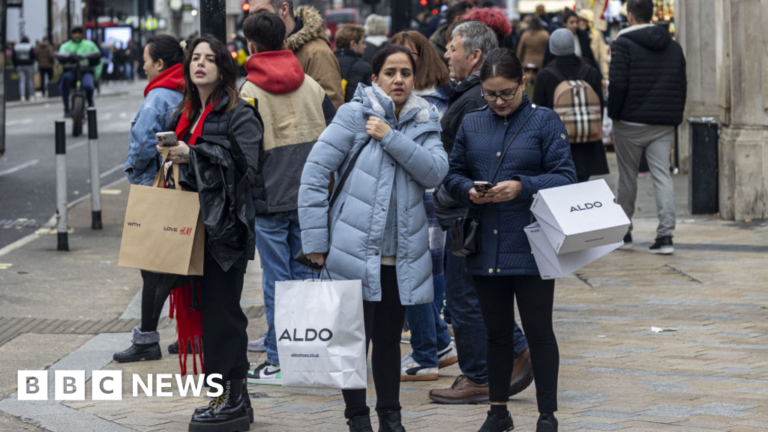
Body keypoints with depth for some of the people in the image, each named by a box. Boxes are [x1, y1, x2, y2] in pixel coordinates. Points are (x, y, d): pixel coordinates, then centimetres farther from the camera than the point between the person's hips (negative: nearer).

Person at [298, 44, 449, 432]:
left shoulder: (425, 122, 9)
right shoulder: (355, 114, -5)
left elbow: (436, 171, -8)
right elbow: (314, 174, -8)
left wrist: (391, 138, -16)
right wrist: (316, 240, -11)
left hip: (402, 254, 4)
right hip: (356, 251, -4)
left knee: (389, 338, 13)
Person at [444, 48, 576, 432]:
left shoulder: (545, 121, -2)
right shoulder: (471, 123, 10)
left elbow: (565, 178, -7)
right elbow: (453, 173, 13)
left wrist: (522, 187, -21)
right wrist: (469, 191, -9)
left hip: (531, 247, -4)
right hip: (485, 247, 4)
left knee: (538, 331, 0)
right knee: (497, 331, 13)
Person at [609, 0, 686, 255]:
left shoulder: (623, 44, -7)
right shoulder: (674, 46, 12)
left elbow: (618, 83, -13)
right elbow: (682, 85, 14)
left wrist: (614, 114, -1)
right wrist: (675, 117, 18)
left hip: (631, 123, -4)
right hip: (664, 125, 4)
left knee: (627, 176, 9)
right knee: (662, 176, 0)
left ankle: (624, 232, 19)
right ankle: (666, 235, -10)